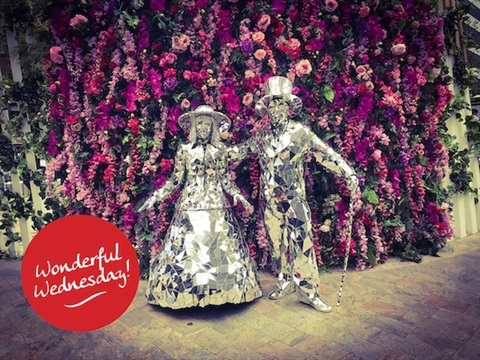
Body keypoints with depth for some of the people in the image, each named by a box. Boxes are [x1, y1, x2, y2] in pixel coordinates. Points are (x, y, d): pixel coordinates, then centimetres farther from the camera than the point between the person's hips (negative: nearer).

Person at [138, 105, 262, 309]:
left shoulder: (219, 151, 7)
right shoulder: (184, 151, 4)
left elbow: (226, 181, 11)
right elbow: (176, 180, 4)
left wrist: (241, 198, 3)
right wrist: (154, 198, -1)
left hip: (216, 206, 1)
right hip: (190, 207, -1)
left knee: (220, 247, 3)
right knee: (188, 247, 1)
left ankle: (220, 289, 19)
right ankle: (187, 291, 17)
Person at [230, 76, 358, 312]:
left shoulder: (300, 133, -3)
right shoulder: (263, 137, 9)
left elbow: (326, 154, -9)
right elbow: (241, 150, 21)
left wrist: (348, 173, -20)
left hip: (294, 198, -4)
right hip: (270, 200, 4)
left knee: (300, 243, -5)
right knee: (276, 242, 12)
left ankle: (308, 290, 7)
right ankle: (285, 282, 29)